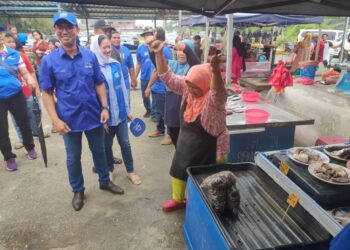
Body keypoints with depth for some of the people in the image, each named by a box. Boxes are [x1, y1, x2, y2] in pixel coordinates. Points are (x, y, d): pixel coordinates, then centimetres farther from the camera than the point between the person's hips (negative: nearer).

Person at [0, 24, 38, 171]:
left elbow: (25, 72, 0)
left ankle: (30, 147, 36)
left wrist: (30, 80, -22)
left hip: (16, 95, 1)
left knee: (24, 122, 12)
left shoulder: (13, 54, 1)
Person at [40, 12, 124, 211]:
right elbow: (47, 93, -6)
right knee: (73, 157, 15)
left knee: (99, 151, 18)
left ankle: (105, 181, 41)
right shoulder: (49, 60, -8)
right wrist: (56, 120, -13)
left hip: (94, 115, 2)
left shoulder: (90, 56, -3)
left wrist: (105, 107, -4)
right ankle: (78, 190, 36)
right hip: (69, 119, -1)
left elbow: (99, 84, 3)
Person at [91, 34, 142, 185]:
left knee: (125, 143, 10)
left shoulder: (116, 65, 0)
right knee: (107, 145, 14)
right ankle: (110, 171, 35)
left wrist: (127, 110, 9)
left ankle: (130, 171, 26)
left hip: (120, 113, 3)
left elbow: (123, 88, 7)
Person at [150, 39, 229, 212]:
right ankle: (178, 199, 49)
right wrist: (159, 53, -18)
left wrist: (216, 70, -68)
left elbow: (218, 90, -49)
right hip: (185, 143, 7)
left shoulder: (214, 98, -26)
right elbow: (167, 77, -6)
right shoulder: (187, 88, -7)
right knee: (178, 170, 23)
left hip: (209, 149, -7)